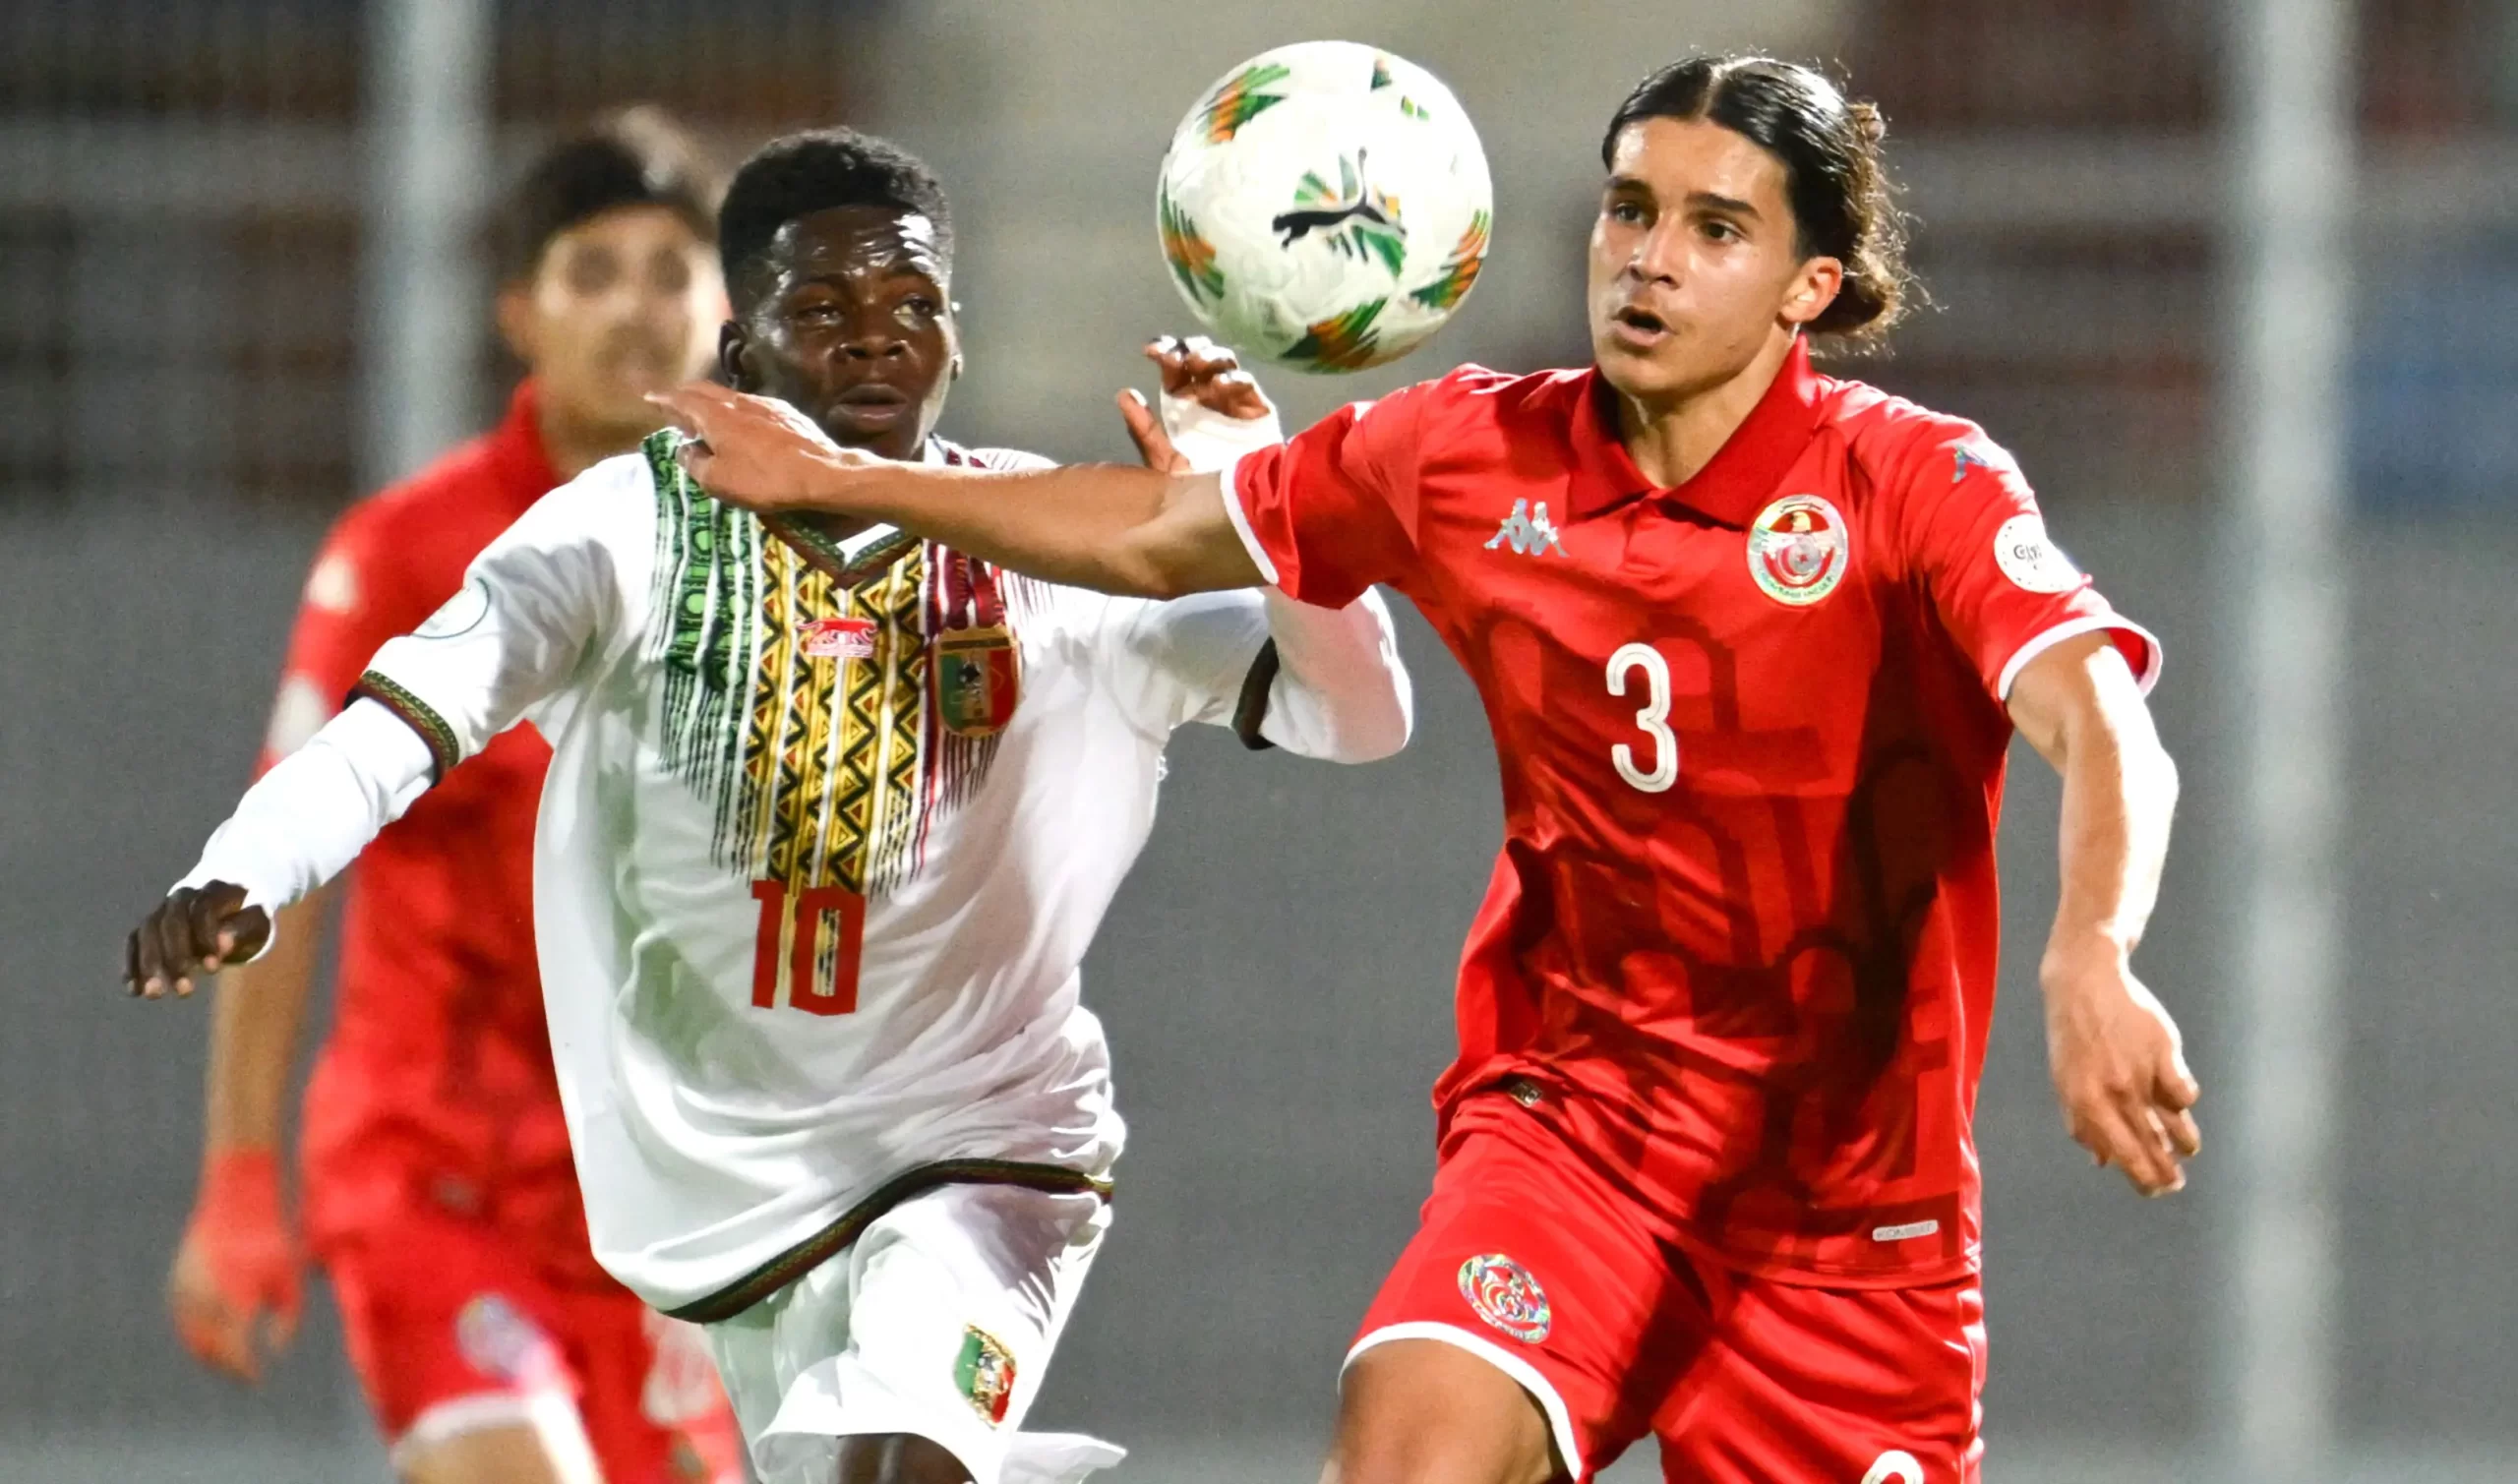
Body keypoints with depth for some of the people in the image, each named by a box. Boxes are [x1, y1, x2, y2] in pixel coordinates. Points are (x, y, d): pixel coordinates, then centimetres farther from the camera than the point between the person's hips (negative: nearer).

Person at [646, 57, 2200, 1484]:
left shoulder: (1919, 483, -14)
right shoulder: (1475, 458, 0)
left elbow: (2100, 728, -31)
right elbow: (1157, 535, 18)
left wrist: (2089, 962, -52)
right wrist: (837, 480, 21)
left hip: (1846, 1182, -2)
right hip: (1571, 1114, 2)